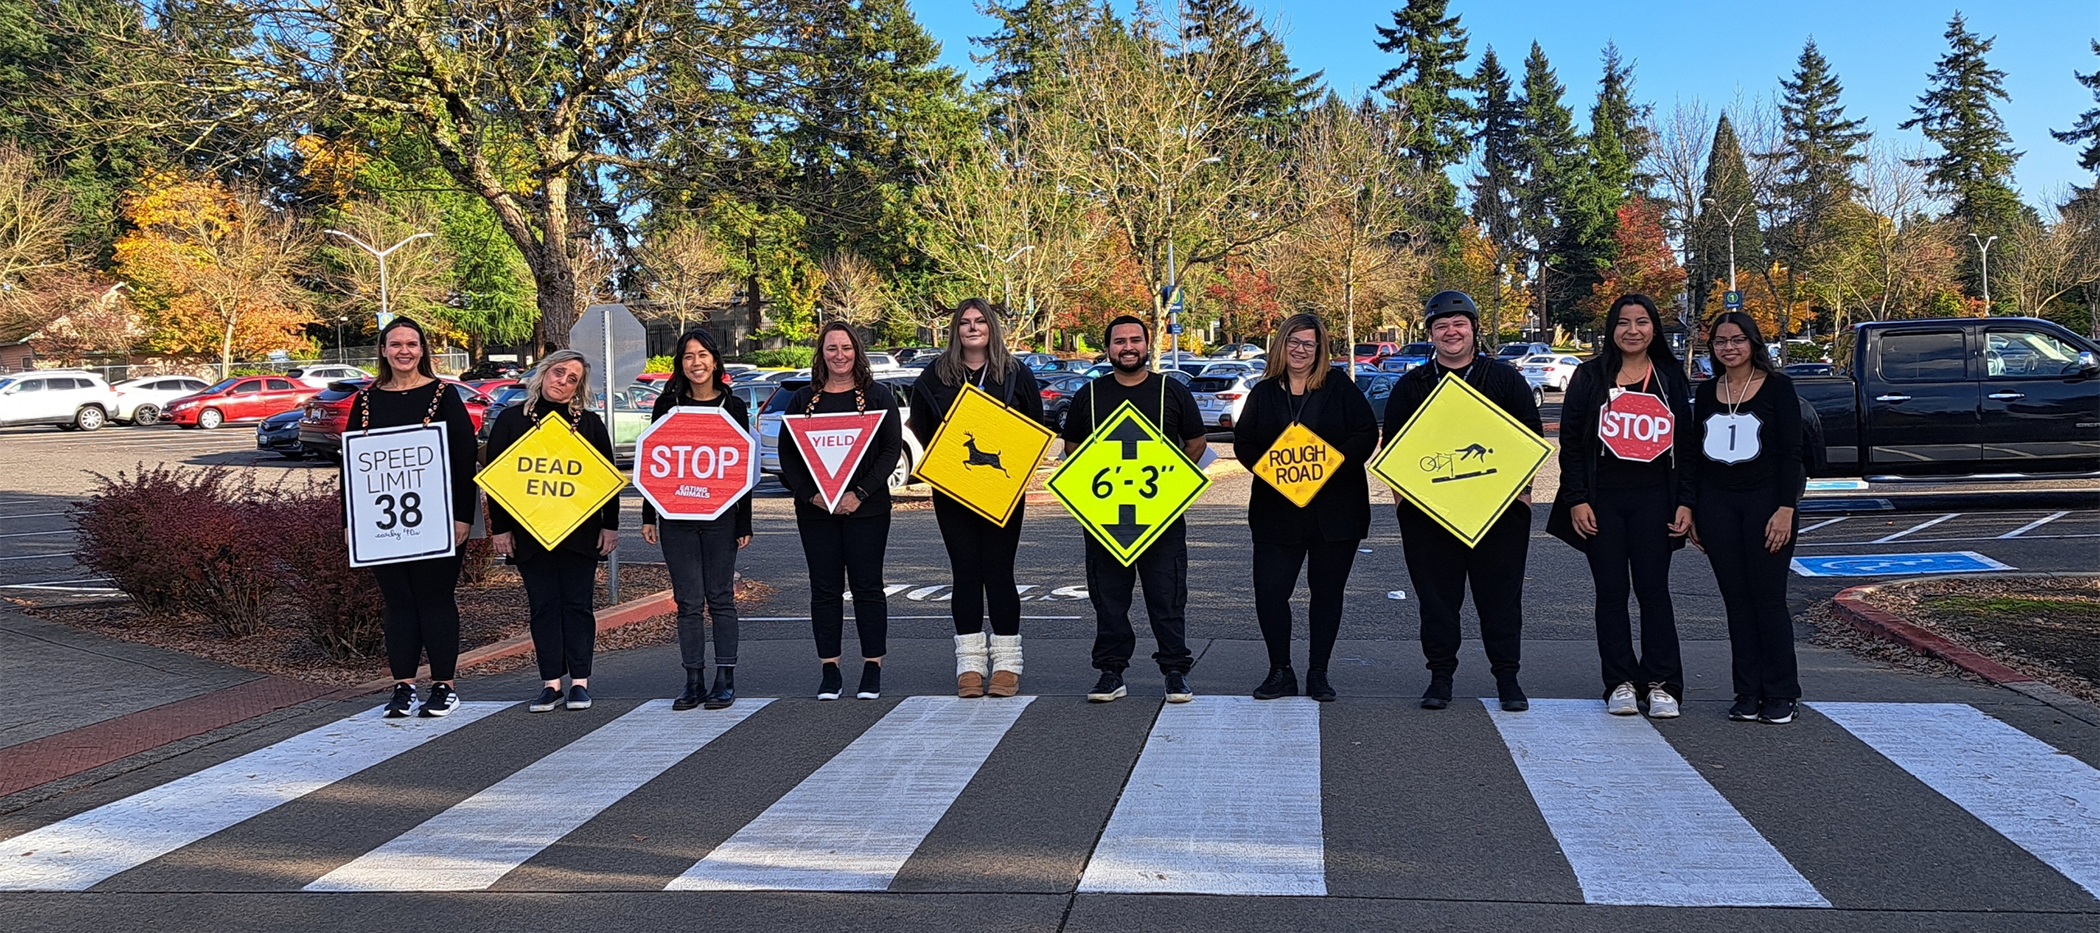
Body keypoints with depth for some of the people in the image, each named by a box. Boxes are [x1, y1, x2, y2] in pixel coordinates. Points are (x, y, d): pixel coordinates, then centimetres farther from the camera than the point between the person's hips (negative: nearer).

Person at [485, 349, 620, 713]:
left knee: (577, 605, 2)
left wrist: (610, 526, 2)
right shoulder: (512, 420, 5)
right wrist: (500, 529, -1)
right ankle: (551, 683, 8)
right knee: (543, 607, 3)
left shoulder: (590, 423, 7)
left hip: (581, 532, 0)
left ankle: (580, 682, 7)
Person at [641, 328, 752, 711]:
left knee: (720, 598, 3)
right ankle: (694, 682, 11)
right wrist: (648, 517, 3)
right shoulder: (667, 405, 7)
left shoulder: (733, 407, 3)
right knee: (688, 601, 4)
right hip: (675, 515, 1)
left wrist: (744, 523, -1)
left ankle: (725, 680, 9)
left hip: (720, 516, -1)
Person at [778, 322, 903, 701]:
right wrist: (811, 494, -9)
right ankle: (830, 670, 11)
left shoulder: (878, 395, 3)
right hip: (815, 510, 2)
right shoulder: (803, 399, 9)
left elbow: (892, 449, -3)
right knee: (824, 588, 4)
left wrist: (860, 493, -13)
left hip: (866, 508, -2)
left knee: (867, 586, 1)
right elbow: (787, 453, 6)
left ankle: (872, 670, 8)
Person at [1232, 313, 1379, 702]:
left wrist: (1333, 462, -17)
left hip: (1335, 507, -1)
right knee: (1270, 590, -6)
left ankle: (1318, 674, 19)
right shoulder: (1264, 392, 9)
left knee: (1328, 592, 6)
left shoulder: (1339, 386, 2)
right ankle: (1281, 673, 9)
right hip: (1277, 510, 1)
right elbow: (1242, 441, 9)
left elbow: (1367, 434, -3)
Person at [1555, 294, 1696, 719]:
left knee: (1653, 588, -1)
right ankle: (1620, 684, 10)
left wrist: (1685, 502, 1)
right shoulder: (1590, 377, 4)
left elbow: (1685, 443, 9)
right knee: (1611, 591, 2)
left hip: (1654, 500, 1)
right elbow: (1571, 441, 2)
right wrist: (1577, 500, -5)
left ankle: (1661, 684, 6)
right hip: (1602, 500, 0)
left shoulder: (1671, 378, 9)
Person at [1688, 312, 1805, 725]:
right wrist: (1692, 512, 9)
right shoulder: (1707, 392, 11)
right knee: (1736, 601, 5)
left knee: (1768, 599, -3)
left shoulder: (1777, 387, -1)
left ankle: (1780, 695, 6)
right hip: (1717, 504, 4)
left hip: (1765, 500, -4)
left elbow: (1791, 452, -5)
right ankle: (1748, 694, 11)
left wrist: (1785, 509, -13)